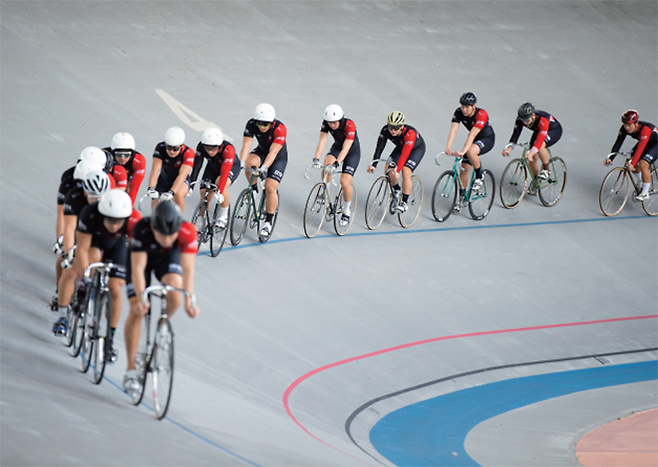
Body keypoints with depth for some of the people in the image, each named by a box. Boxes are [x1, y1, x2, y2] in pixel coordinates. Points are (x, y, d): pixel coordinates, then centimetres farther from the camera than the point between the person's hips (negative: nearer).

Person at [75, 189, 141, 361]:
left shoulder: (133, 220, -39)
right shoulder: (90, 214, -40)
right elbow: (82, 248, -34)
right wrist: (84, 275, -40)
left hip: (117, 243, 1)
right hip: (92, 239, -1)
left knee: (115, 288, -7)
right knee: (93, 257, -36)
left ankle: (110, 339, 7)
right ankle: (83, 289, -6)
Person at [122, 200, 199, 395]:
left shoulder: (187, 232, -36)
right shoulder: (141, 230, -39)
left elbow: (188, 269, -35)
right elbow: (138, 268, -38)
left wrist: (189, 301, -45)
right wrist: (141, 298, -49)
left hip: (168, 257, 1)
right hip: (142, 257, -1)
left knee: (174, 297, -27)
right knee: (137, 311, -12)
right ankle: (131, 370, -3)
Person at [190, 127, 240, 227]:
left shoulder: (228, 149, -39)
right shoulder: (201, 147, -29)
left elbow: (224, 172, -43)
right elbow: (196, 166, -27)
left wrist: (219, 192, -51)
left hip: (231, 167, -4)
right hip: (213, 167, 4)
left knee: (220, 185, -33)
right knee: (203, 194, -12)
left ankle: (223, 217, -13)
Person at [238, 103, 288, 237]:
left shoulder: (279, 129, -33)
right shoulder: (251, 125, -23)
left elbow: (273, 152, -42)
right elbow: (246, 145, -29)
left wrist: (264, 167, -56)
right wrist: (241, 162, -46)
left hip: (279, 157, -3)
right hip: (261, 152, 3)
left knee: (270, 188, -16)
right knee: (249, 162, -32)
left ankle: (268, 222, -1)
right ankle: (253, 188, -6)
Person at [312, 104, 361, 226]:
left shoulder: (349, 125, -33)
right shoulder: (326, 124, -20)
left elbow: (346, 148, -40)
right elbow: (322, 141, -26)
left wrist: (336, 163, -51)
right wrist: (316, 158, -41)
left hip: (353, 152, -4)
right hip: (337, 148, 4)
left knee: (345, 181, -17)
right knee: (326, 168, -29)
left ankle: (346, 212, 3)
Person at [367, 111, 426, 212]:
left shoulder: (409, 133, -41)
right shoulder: (386, 131, -28)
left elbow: (405, 154, -48)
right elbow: (379, 148, -27)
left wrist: (397, 171, -56)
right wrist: (373, 165, -39)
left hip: (417, 148, -5)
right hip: (401, 147, 5)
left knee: (406, 172, -24)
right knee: (388, 170, -13)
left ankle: (404, 202, -13)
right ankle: (396, 190, 17)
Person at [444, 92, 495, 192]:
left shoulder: (481, 115, -31)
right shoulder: (459, 112, -16)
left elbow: (472, 135, -39)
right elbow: (453, 130, -24)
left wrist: (462, 151, -48)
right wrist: (448, 148, -39)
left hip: (487, 139, -6)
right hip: (474, 139, 6)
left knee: (470, 151, -36)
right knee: (464, 169, -1)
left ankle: (479, 177, -14)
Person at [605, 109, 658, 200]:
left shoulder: (645, 129, -40)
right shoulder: (625, 128, -21)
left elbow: (640, 148, -46)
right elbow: (618, 143, -21)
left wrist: (632, 163, -53)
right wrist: (610, 158, -33)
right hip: (646, 143, 7)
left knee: (643, 164, -24)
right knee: (631, 163, -7)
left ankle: (645, 193, -9)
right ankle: (643, 183, 19)